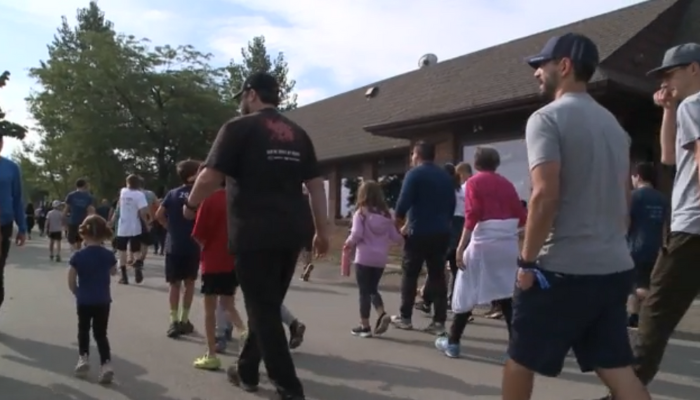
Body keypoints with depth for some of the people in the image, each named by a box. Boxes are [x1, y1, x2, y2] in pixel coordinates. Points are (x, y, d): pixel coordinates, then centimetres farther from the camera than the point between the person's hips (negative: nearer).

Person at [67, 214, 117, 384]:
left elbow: (71, 281, -6)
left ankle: (83, 359, 19)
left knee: (83, 330, 21)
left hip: (83, 301, -1)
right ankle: (106, 364, -4)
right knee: (101, 333, 6)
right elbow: (113, 272, 12)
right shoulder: (108, 255, -7)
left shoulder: (78, 256, -10)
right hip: (103, 301, 1)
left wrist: (78, 293, 10)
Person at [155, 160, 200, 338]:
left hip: (173, 245, 2)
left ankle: (174, 321, 2)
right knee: (189, 282, 11)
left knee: (175, 284, 8)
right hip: (192, 245, -2)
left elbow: (159, 215, -3)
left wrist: (171, 226, 9)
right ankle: (184, 320, 14)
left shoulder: (172, 193, 5)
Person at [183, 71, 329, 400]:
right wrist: (322, 231, 14)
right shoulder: (298, 134, 15)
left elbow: (210, 177, -8)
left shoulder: (239, 128, -2)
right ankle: (247, 370, 35)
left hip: (255, 234, -6)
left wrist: (191, 205, 11)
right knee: (267, 306, 19)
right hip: (291, 233, 7)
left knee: (262, 310, 2)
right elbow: (316, 185, 11)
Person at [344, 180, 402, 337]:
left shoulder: (361, 213, -9)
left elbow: (356, 234, -18)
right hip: (380, 259, 4)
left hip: (364, 258, -4)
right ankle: (382, 315, 1)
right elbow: (394, 236, 5)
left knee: (364, 291, 5)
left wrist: (349, 244, 2)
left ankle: (365, 326, 11)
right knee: (373, 289, 20)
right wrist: (402, 237, 26)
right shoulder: (386, 214, 4)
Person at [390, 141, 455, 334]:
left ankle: (405, 317, 13)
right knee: (438, 276, 6)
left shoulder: (414, 174, -5)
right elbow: (452, 206, 14)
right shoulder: (446, 177, 12)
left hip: (419, 233, -5)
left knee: (410, 275, 7)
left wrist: (400, 224, 1)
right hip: (441, 233, 5)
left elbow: (403, 204, -13)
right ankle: (439, 321, 5)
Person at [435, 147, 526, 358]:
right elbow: (521, 217, 7)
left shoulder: (474, 182, -1)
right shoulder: (506, 183, 12)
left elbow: (472, 215, -13)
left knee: (466, 293, 6)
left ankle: (453, 342, 14)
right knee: (506, 293, 12)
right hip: (508, 243, 4)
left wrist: (461, 246, -13)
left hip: (483, 242, -4)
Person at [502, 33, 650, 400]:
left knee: (520, 359, 12)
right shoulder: (613, 124, 16)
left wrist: (527, 261, -14)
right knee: (616, 368, 11)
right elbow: (625, 198, 19)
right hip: (615, 267, 8)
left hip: (562, 268, -7)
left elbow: (546, 195, -21)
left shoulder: (547, 119, -10)